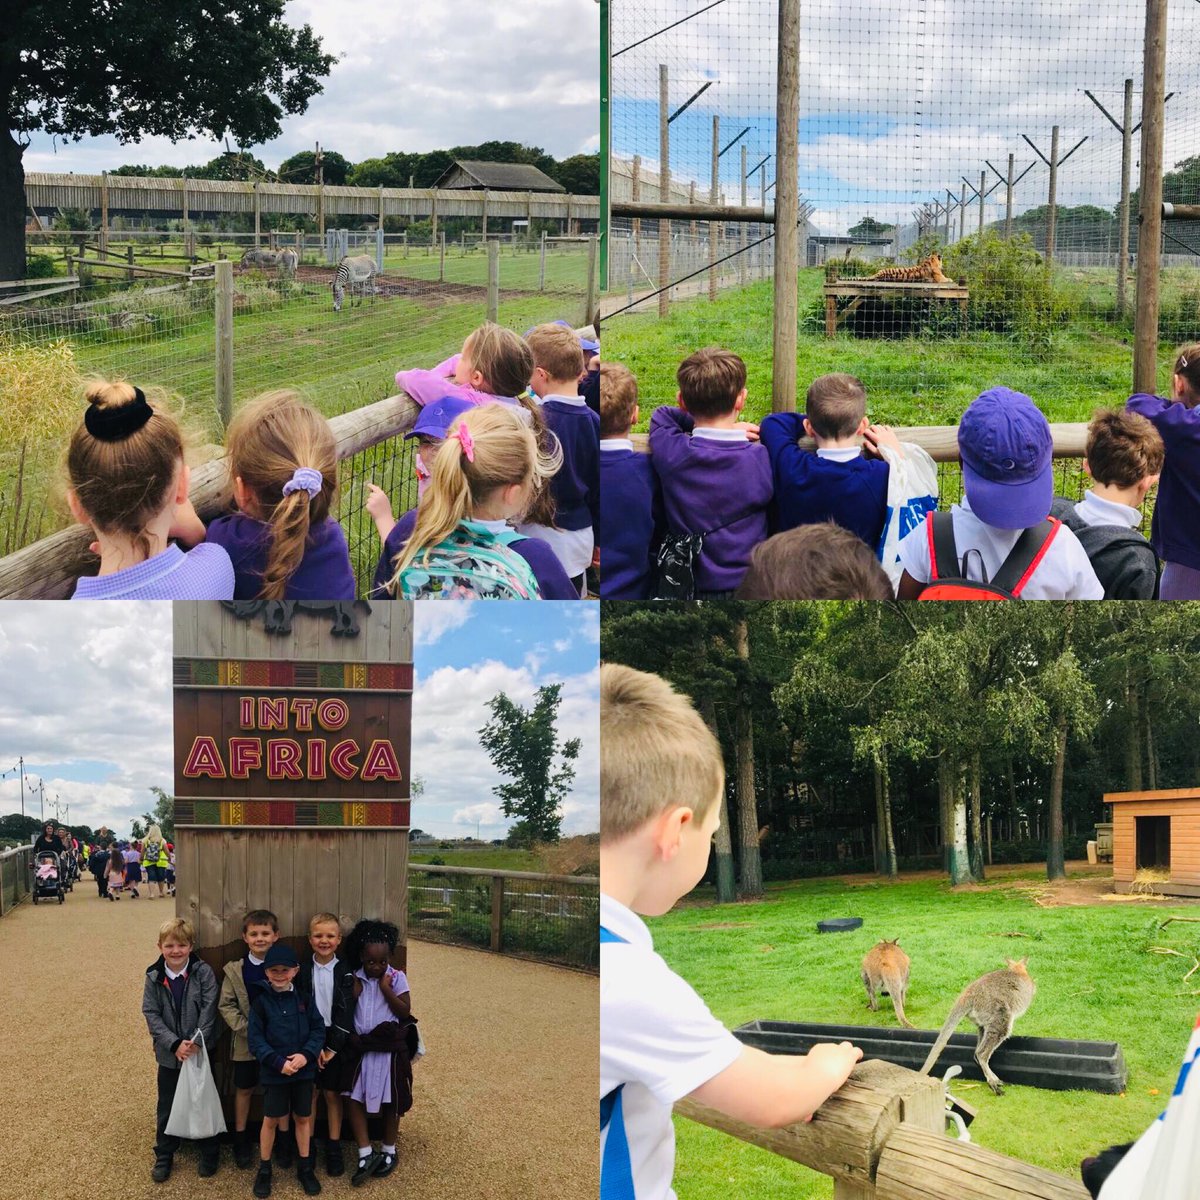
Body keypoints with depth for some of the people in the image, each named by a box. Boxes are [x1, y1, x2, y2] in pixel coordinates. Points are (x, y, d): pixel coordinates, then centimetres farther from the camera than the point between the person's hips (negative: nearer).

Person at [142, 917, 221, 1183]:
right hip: (169, 1053, 2)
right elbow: (151, 1014, -9)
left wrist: (197, 1041, -23)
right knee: (167, 1106, 12)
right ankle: (164, 1156, 28)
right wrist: (175, 1044, -19)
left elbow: (209, 1008, -13)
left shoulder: (203, 972, -10)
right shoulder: (153, 977, -6)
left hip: (201, 1050, -1)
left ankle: (210, 1153, 27)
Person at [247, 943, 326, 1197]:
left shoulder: (304, 999, 0)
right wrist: (279, 1062, -18)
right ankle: (264, 1170, 22)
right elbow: (255, 1039, -10)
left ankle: (305, 1168, 26)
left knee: (303, 1118, 12)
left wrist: (306, 1055, -16)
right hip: (274, 1072, -2)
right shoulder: (261, 1002, -8)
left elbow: (318, 1030, 0)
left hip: (304, 1069, 2)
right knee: (271, 1120, 7)